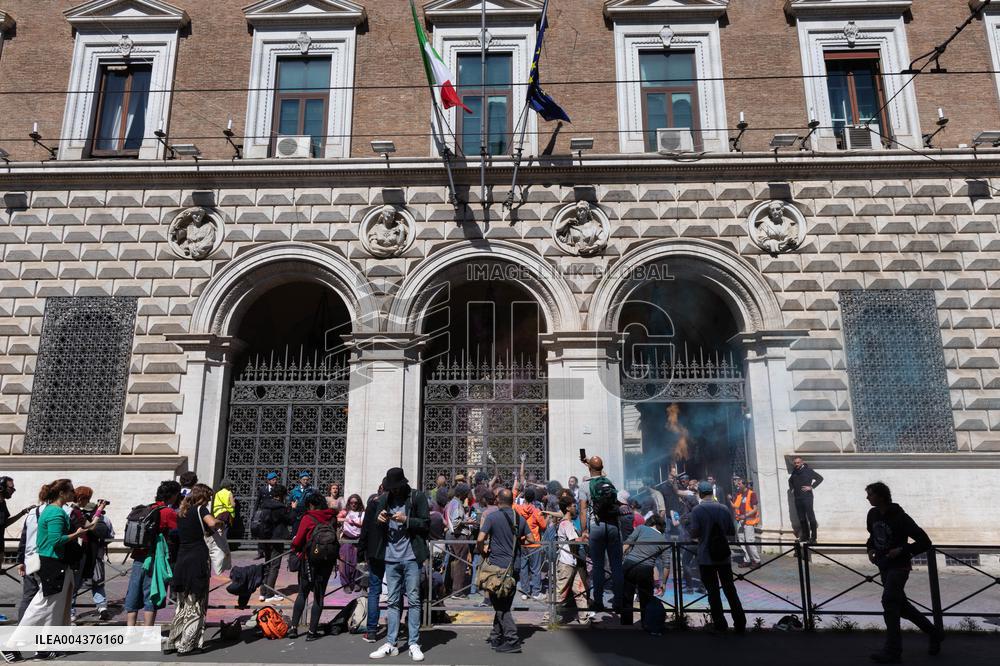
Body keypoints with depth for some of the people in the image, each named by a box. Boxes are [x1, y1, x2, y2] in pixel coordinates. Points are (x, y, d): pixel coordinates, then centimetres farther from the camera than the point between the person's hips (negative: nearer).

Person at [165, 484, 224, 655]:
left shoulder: (180, 512, 14)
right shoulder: (200, 509, -7)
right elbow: (212, 523, -26)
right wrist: (221, 524, -7)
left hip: (182, 560, 7)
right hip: (198, 561, -7)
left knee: (182, 605, 18)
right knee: (196, 605, 3)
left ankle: (172, 642, 19)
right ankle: (186, 645, 3)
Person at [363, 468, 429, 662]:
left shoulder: (417, 497, -4)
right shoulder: (383, 499, 8)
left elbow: (426, 524, -6)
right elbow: (371, 527, 16)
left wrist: (406, 520, -19)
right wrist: (378, 519, -6)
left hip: (411, 557, -4)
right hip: (390, 557, 4)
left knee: (413, 600, 2)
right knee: (393, 601, 9)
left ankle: (414, 644, 7)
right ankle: (390, 644, 14)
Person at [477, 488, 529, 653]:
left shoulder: (492, 517, -10)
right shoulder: (520, 518, 5)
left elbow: (480, 540, -16)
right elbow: (530, 539, 10)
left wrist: (484, 552, 1)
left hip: (497, 565, -5)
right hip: (514, 567, 5)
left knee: (500, 605, 1)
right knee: (504, 603, 16)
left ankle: (512, 640, -6)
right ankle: (496, 637, 26)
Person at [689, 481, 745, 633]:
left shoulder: (697, 510, -10)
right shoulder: (724, 509, 1)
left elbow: (694, 533, -13)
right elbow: (732, 534, 5)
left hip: (706, 557, -3)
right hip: (724, 556, 3)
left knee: (713, 592, 6)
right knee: (730, 589, 11)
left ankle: (720, 625, 9)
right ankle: (740, 624, 12)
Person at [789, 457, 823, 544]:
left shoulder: (808, 470, -5)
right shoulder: (794, 472, 12)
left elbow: (820, 478, -6)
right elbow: (790, 481, 32)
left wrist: (811, 487, -11)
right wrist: (792, 489, 17)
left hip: (807, 497, -6)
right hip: (797, 498, 6)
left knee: (810, 517, -5)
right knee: (801, 518, 9)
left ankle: (813, 538, -2)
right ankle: (805, 536, 18)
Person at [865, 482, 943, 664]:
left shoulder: (900, 517, -19)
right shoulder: (873, 514, 3)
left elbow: (925, 542, -16)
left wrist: (902, 550, -23)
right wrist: (870, 548, 4)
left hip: (898, 566, -8)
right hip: (883, 566, 8)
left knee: (889, 603, -14)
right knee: (901, 604, 16)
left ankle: (893, 652, -9)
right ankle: (934, 633, 35)